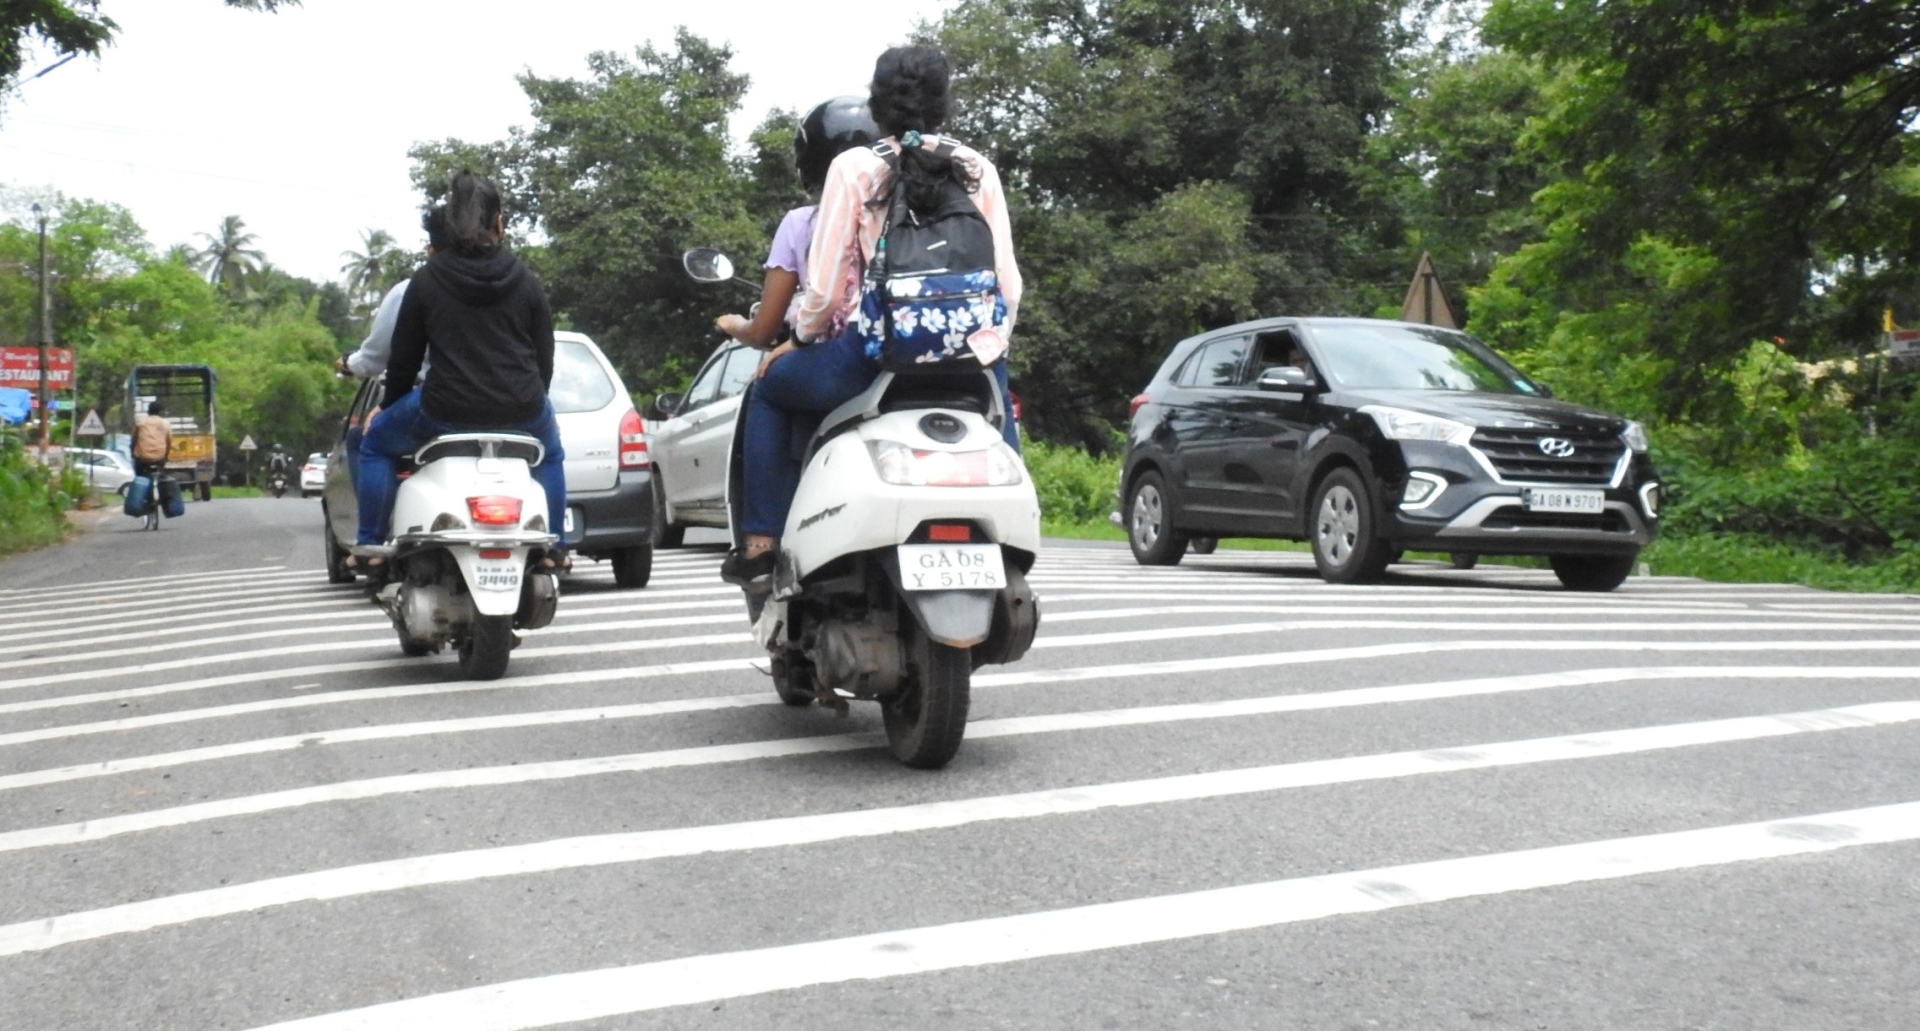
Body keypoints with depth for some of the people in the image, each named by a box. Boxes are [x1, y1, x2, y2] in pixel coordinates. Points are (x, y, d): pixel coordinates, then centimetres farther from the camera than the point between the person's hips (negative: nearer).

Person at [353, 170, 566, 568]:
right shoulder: (527, 282, 4)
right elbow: (544, 359, 8)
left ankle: (371, 543, 18)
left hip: (446, 411, -2)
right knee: (550, 456, 36)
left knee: (375, 443, 25)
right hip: (521, 411, 2)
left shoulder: (427, 282, 0)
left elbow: (404, 357, 5)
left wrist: (387, 404, 22)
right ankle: (553, 548, 30)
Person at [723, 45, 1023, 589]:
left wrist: (801, 337, 18)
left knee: (768, 392, 25)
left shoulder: (855, 168, 1)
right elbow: (1008, 283, 6)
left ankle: (760, 544, 16)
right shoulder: (978, 169, 9)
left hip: (876, 355, -3)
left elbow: (824, 287, -2)